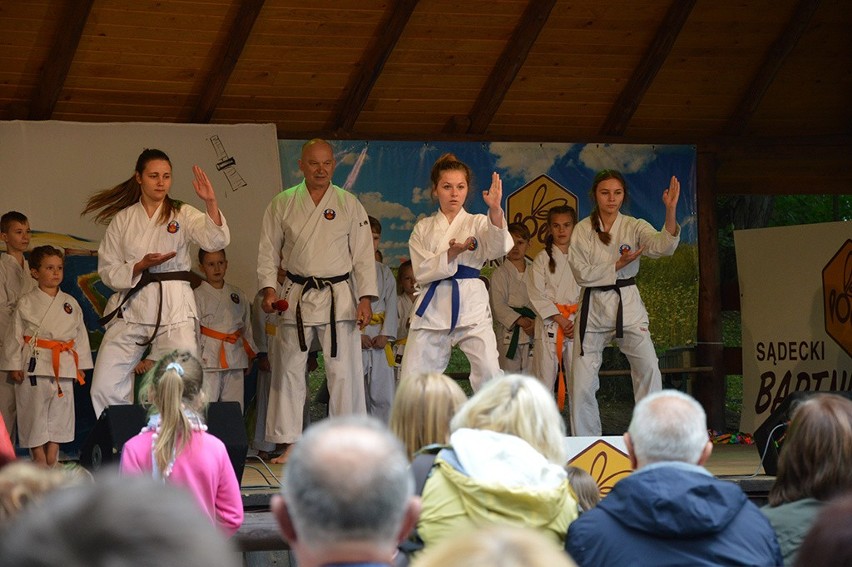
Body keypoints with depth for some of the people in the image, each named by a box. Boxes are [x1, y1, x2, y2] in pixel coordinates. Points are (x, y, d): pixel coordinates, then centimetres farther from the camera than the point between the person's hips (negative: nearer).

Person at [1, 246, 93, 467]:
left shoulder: (70, 303, 9)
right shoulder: (26, 303, -1)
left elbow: (80, 335, 12)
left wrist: (80, 365, 8)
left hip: (64, 366, 3)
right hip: (35, 364, -3)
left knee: (60, 410, 6)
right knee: (34, 410, -1)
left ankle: (52, 460, 14)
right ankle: (39, 460, 8)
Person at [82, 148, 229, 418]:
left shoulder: (183, 215, 4)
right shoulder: (123, 219, 9)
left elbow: (216, 240, -14)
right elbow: (108, 269, 7)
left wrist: (210, 202, -29)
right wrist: (141, 266, -11)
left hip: (175, 307, -2)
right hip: (132, 307, 2)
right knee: (105, 388, -2)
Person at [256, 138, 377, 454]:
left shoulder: (349, 205, 4)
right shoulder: (283, 204, 6)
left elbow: (363, 255, 3)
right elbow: (268, 250, 8)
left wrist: (365, 298, -5)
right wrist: (269, 288, -5)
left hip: (339, 296, -1)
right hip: (296, 297, 1)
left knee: (344, 371, -4)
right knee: (289, 369, 3)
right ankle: (288, 443, 10)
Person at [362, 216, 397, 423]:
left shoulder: (384, 272, 13)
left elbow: (391, 305, 7)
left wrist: (385, 335, -5)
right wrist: (356, 334, -13)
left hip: (379, 338, 4)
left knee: (383, 394, 1)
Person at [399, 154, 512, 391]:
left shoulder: (477, 223, 6)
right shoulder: (423, 229, 11)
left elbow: (498, 248, -16)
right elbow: (421, 271, -2)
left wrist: (495, 211, -34)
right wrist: (451, 254, -20)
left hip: (471, 304, -2)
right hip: (434, 306, 2)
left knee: (488, 372, -16)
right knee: (411, 379, 3)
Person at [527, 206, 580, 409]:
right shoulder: (543, 258, 3)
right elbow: (536, 295, -2)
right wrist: (560, 319, -10)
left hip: (578, 323, 1)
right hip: (549, 322, -1)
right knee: (545, 376, -3)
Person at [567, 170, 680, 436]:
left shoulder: (634, 227, 0)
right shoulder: (583, 230, 0)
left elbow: (662, 245, -20)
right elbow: (582, 274, -6)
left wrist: (670, 211, -36)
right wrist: (618, 265, -15)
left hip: (628, 303, 0)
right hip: (593, 306, 0)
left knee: (648, 369, -13)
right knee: (582, 381, 0)